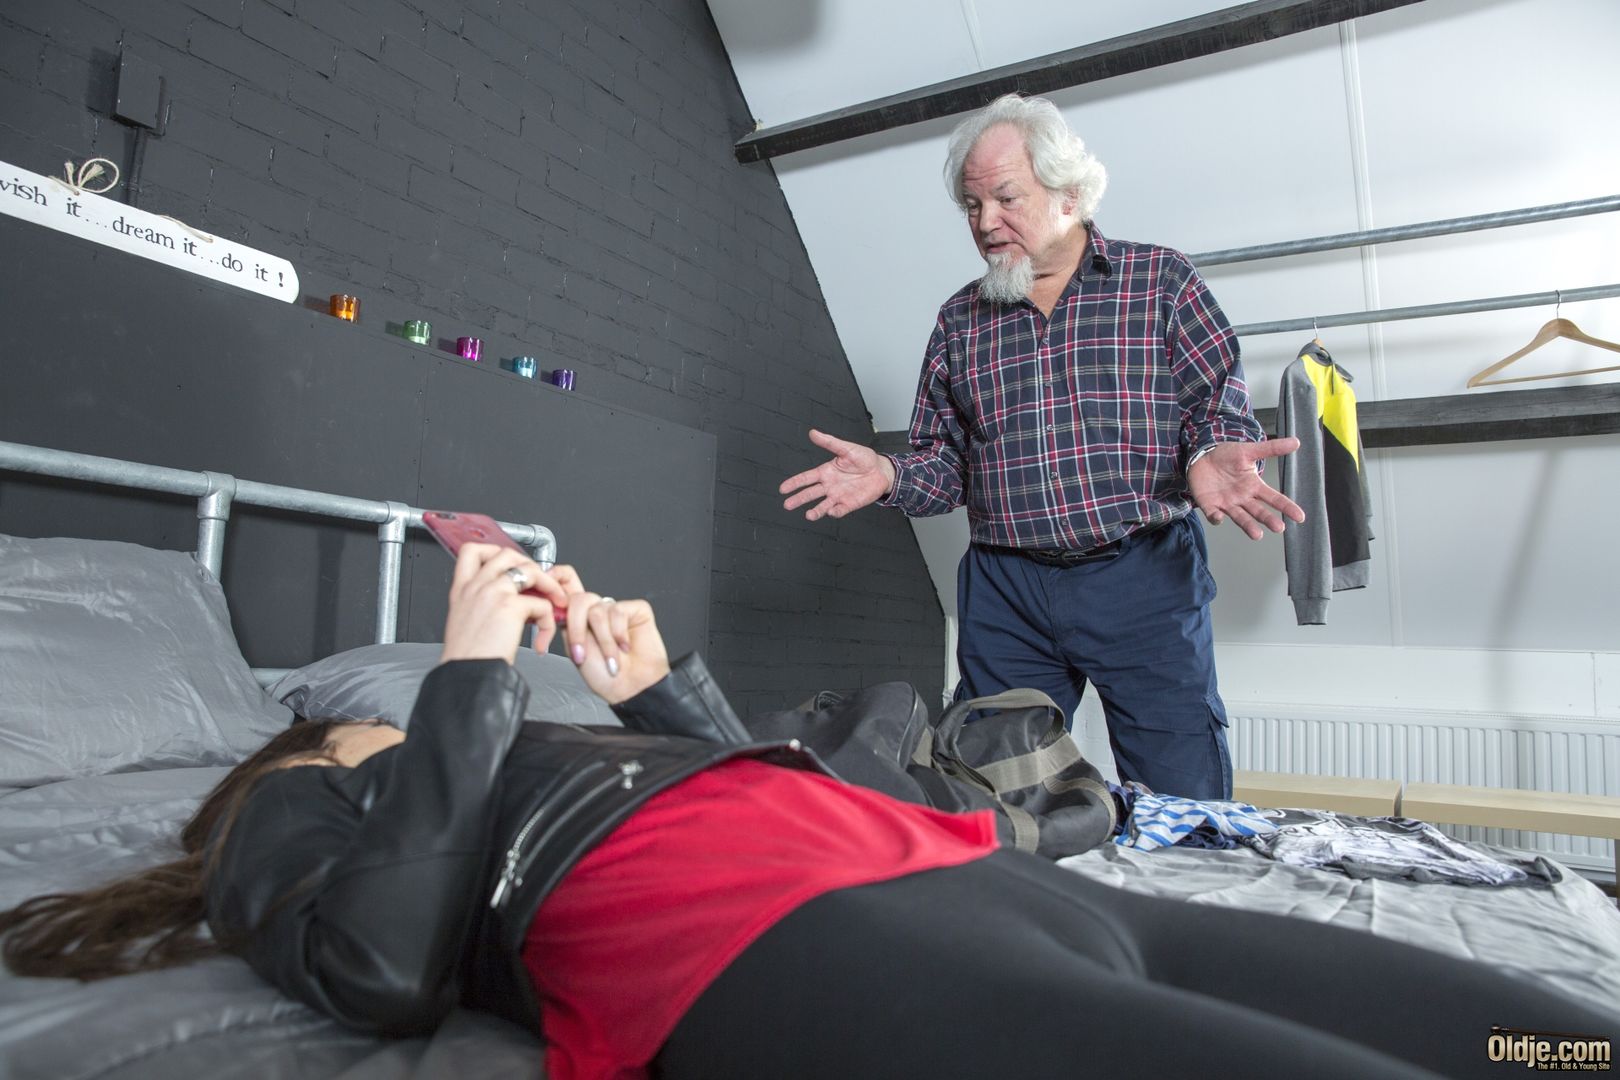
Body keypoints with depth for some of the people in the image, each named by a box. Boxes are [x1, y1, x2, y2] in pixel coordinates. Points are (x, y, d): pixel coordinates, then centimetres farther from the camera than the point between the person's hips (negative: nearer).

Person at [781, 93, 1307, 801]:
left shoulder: (1162, 280, 6)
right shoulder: (960, 320, 14)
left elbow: (1222, 402, 1)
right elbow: (946, 459, 14)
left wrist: (1211, 456, -21)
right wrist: (888, 476, -6)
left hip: (1144, 578, -2)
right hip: (1005, 590, 3)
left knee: (1185, 802, -1)